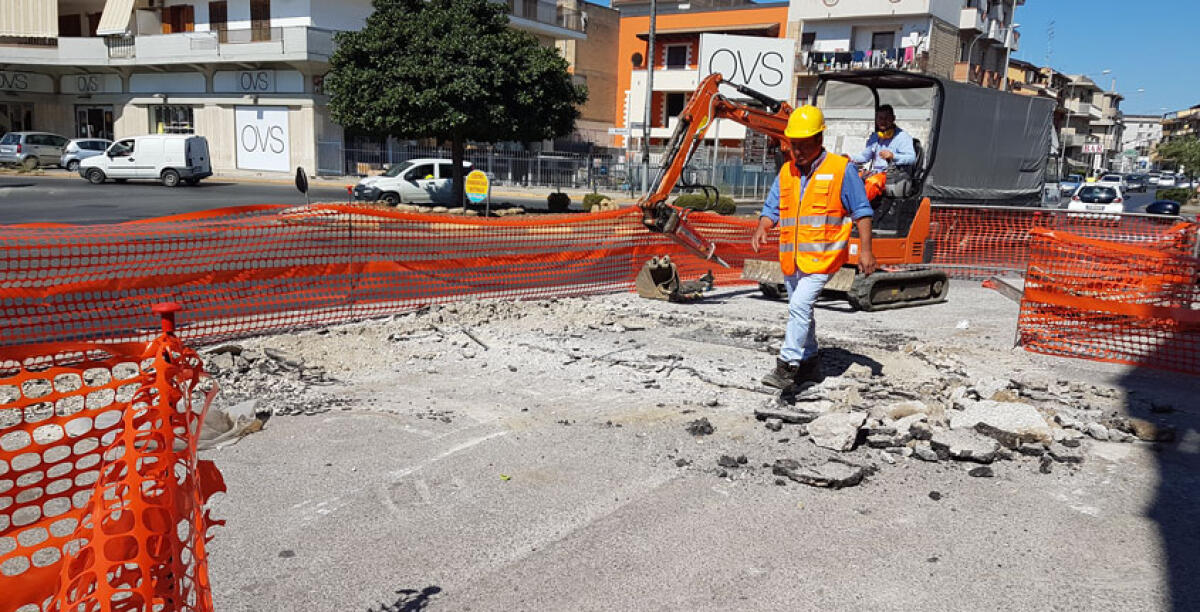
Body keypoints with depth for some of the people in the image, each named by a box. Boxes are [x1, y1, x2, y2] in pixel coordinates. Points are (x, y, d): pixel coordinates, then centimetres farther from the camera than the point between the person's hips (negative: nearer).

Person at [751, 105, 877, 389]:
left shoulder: (841, 169, -5)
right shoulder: (786, 173, 10)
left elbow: (861, 211, -3)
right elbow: (772, 208, 10)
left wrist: (865, 249, -10)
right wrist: (762, 227, -12)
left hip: (823, 256, -6)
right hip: (792, 258, 7)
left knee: (800, 305, -20)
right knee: (800, 310, 16)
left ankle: (787, 366, -17)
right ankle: (809, 364, 31)